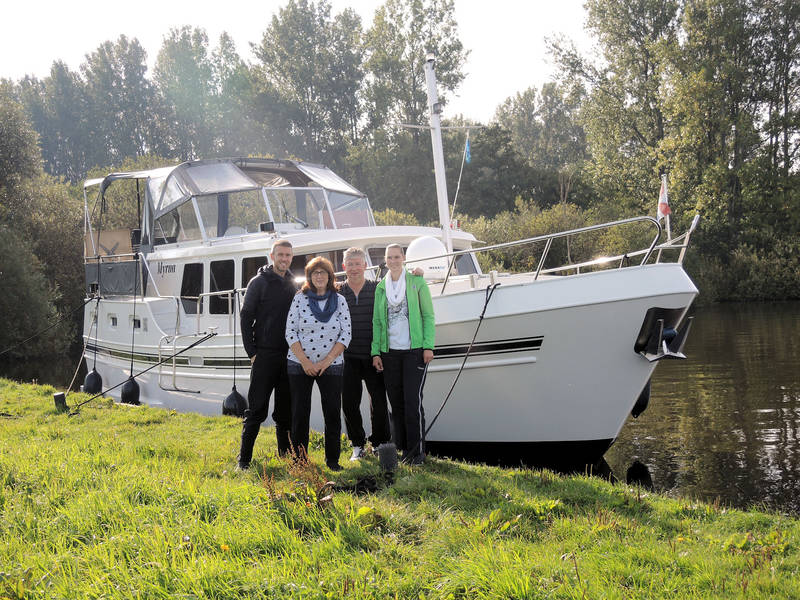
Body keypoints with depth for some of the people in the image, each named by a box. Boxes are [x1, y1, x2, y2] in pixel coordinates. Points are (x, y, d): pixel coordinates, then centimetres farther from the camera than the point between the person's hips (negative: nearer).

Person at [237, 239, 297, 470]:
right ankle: (244, 459, 1)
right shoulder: (259, 282, -2)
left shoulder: (292, 285, 14)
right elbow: (246, 318, -4)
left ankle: (286, 455, 19)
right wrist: (252, 352, -9)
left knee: (286, 410, 10)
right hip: (265, 356, -5)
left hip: (288, 356, 5)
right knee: (257, 409, -4)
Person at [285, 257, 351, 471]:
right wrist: (305, 362, -9)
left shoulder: (339, 301, 4)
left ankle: (332, 459, 12)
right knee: (300, 413, 2)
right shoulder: (300, 299, 1)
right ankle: (299, 459, 12)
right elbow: (290, 333, -2)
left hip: (331, 365, 1)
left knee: (333, 413, 0)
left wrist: (327, 361, -8)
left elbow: (346, 335, 1)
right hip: (300, 365, -1)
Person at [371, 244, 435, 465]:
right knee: (396, 403, 5)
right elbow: (377, 321, 12)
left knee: (413, 400, -9)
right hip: (390, 351, 4)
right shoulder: (381, 287, 11)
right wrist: (376, 352, 5)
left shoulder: (417, 282, 1)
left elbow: (428, 316, 1)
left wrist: (428, 346, -7)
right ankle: (404, 449, 15)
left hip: (414, 350, -4)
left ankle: (418, 451, -1)